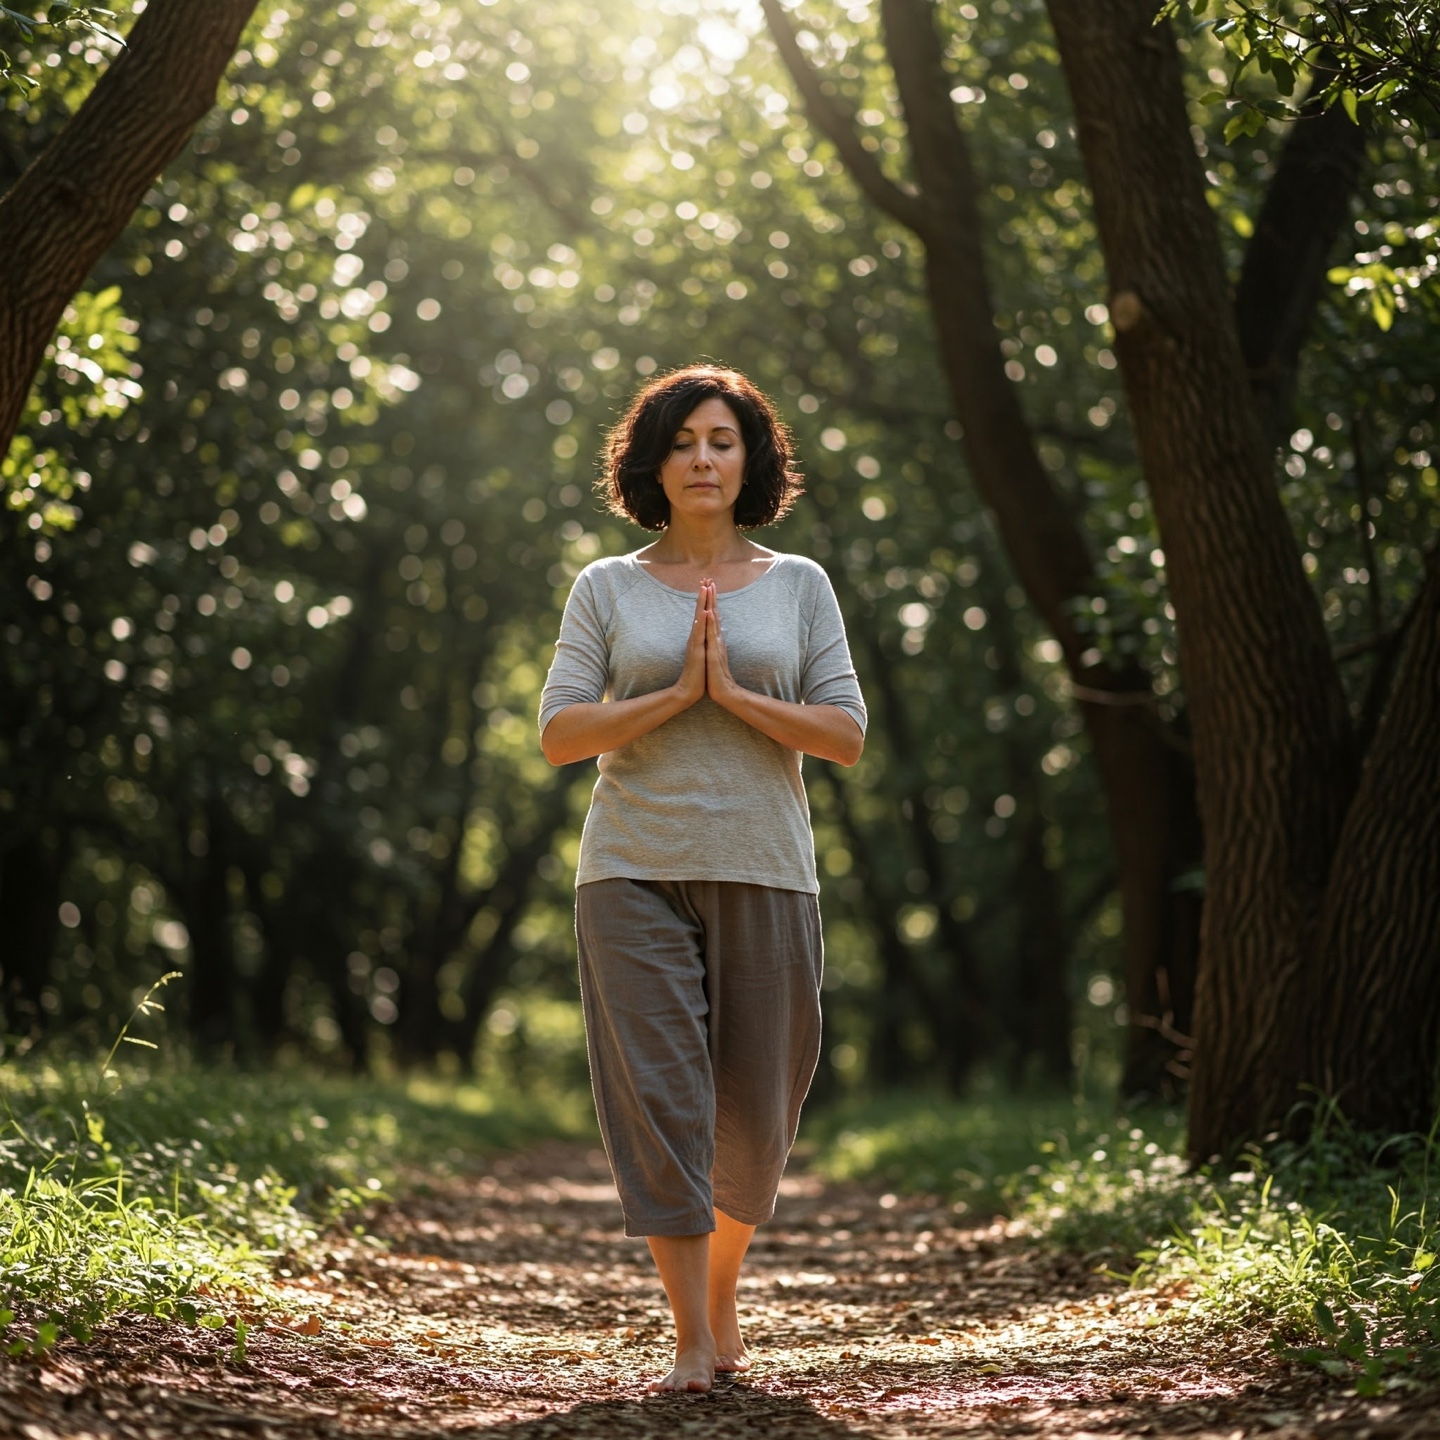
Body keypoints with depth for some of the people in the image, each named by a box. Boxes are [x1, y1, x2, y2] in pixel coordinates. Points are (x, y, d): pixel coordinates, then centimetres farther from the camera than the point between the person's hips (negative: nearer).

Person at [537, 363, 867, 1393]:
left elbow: (847, 736, 1)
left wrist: (734, 692, -11)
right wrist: (677, 693, -11)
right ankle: (694, 1339, -3)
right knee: (659, 1098, -8)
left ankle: (720, 1287, 30)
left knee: (755, 1113, 6)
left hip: (762, 873, 1)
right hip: (635, 873, -1)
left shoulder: (799, 585, 8)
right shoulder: (608, 589, 7)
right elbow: (560, 734, -1)